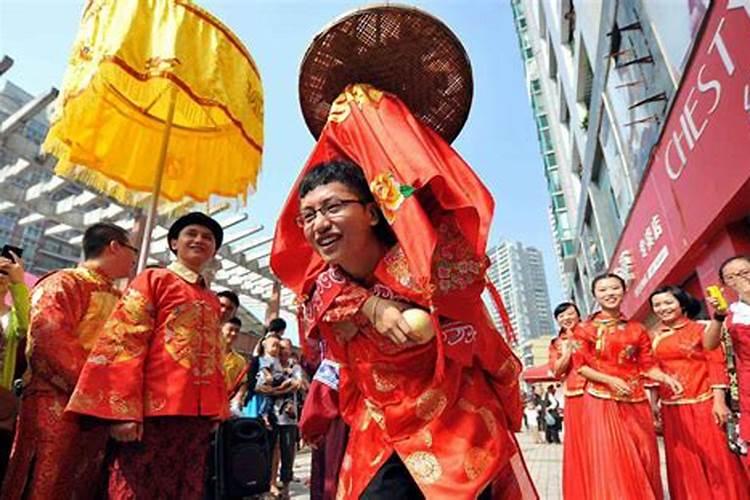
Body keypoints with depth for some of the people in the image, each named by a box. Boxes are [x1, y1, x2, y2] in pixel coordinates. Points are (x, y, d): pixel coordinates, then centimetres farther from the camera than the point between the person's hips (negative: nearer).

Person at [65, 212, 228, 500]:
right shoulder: (153, 280, 2)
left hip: (198, 415, 6)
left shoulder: (212, 301, 19)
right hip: (153, 411, -6)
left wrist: (217, 411, 15)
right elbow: (122, 342, -7)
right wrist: (122, 410, -15)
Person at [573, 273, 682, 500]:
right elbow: (580, 366, -4)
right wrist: (610, 380, -16)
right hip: (602, 401, -3)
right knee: (611, 460, -3)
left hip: (636, 401, 4)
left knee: (644, 459, 9)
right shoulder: (587, 328, -1)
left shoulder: (637, 329, 8)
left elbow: (647, 365, 6)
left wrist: (666, 378, -14)